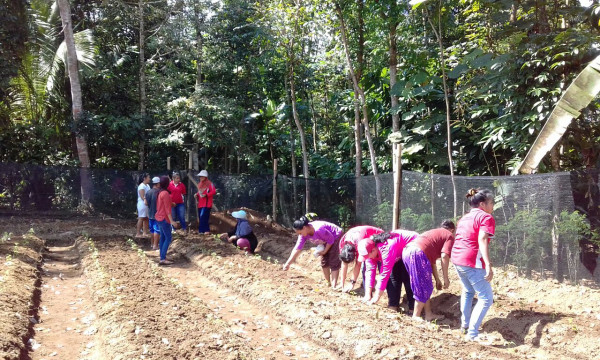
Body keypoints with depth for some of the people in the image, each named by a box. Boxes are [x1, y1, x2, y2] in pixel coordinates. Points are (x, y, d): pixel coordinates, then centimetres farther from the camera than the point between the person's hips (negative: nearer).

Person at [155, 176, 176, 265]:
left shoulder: (160, 193, 10)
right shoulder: (165, 193, -18)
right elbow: (167, 208, -20)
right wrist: (171, 221, -20)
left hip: (159, 217, 9)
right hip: (164, 218, -9)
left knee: (163, 237, 12)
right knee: (168, 238, -7)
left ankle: (162, 256, 15)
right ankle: (163, 259, -12)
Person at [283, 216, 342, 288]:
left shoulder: (319, 230, -41)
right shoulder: (303, 234, -18)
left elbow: (331, 239, -27)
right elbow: (297, 249, -18)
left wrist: (325, 251, -19)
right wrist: (288, 263, -21)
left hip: (336, 237, -8)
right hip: (326, 241, 8)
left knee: (334, 262, -12)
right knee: (324, 262, 9)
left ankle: (334, 285, -10)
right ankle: (329, 283, 23)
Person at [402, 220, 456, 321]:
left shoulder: (435, 233, 36)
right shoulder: (449, 236, 12)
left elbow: (432, 260, 36)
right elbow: (444, 256, -5)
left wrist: (437, 280, 38)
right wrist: (446, 278, 1)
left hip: (407, 251, 9)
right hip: (417, 254, -9)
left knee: (425, 287, 20)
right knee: (424, 288, 5)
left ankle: (428, 314, 25)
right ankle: (416, 316, 10)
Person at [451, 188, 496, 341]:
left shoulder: (464, 218, 20)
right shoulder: (486, 217, -6)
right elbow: (482, 240, -20)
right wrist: (488, 265, -29)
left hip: (456, 258, 9)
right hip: (472, 261, -9)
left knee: (468, 291, 29)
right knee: (486, 298, -3)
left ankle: (464, 324, 39)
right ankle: (472, 333, -7)